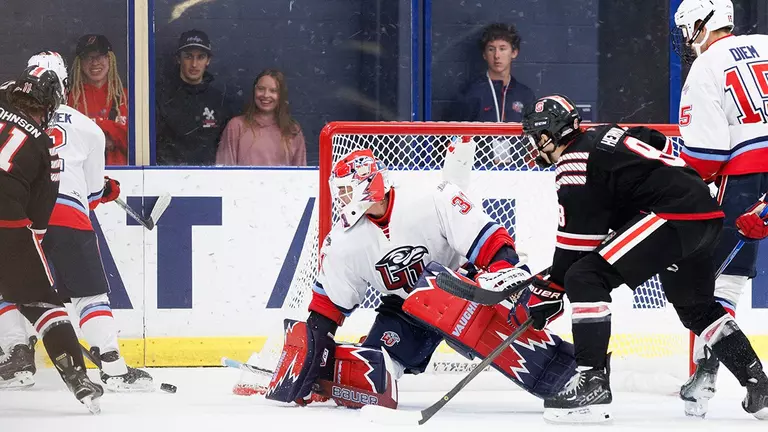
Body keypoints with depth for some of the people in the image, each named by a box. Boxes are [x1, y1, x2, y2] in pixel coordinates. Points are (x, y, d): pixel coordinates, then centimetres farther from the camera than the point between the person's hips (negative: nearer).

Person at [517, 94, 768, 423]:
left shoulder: (574, 163, -4)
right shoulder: (600, 137, 24)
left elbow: (578, 237, -5)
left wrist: (549, 291, 3)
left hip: (672, 216, -10)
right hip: (706, 211, 10)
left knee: (585, 279, -11)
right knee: (696, 308, 27)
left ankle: (592, 383, -16)